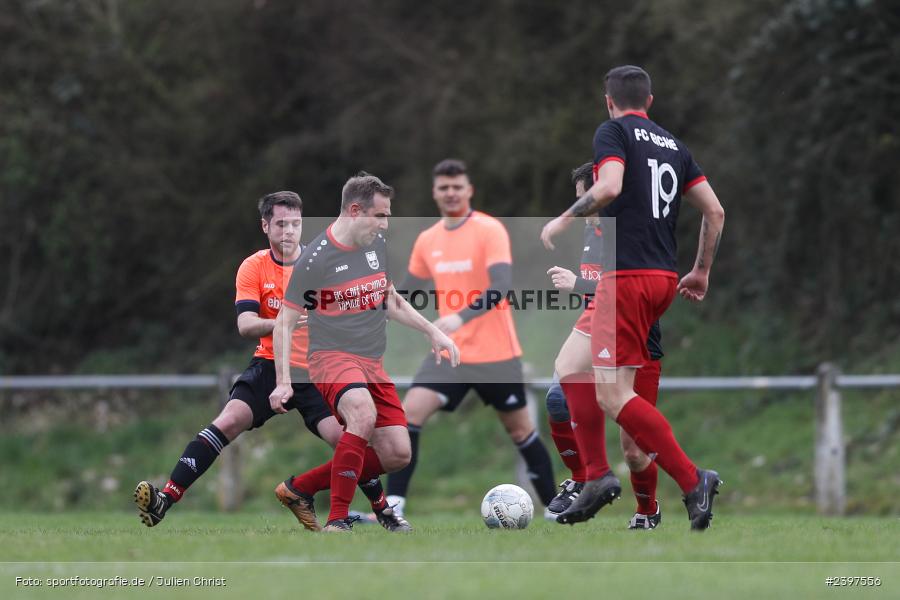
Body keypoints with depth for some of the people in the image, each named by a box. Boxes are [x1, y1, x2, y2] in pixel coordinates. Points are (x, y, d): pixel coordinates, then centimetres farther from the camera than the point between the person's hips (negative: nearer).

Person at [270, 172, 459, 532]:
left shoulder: (378, 244, 8)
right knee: (364, 414, -37)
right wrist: (283, 382, -15)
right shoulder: (315, 259, -13)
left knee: (397, 454, -2)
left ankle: (300, 488, 13)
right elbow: (284, 323, -7)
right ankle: (337, 521, -30)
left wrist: (432, 331, 16)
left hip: (373, 364, 8)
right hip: (332, 357, -8)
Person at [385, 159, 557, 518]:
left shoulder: (490, 231, -10)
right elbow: (410, 291, 22)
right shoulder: (427, 241, 9)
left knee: (520, 430, 7)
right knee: (409, 412, -15)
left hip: (495, 354, -4)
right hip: (449, 354, 4)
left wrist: (461, 317, -35)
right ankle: (392, 507, -18)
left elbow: (501, 288, -22)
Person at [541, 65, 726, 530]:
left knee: (613, 395, -11)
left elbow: (610, 187, -21)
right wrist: (701, 272, 23)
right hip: (664, 278, 8)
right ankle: (596, 480, 11)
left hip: (626, 276, -8)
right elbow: (714, 211, 14)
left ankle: (693, 481, -18)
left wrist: (563, 220, -8)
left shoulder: (613, 131, -3)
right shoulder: (673, 145, 17)